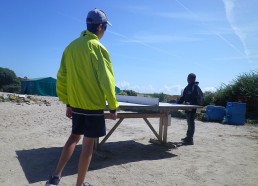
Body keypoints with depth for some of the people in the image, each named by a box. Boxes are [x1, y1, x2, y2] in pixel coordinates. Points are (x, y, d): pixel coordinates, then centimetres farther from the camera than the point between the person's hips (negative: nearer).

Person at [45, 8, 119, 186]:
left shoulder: (71, 47, 7)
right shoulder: (98, 48, -12)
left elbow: (62, 79, 9)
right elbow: (107, 80, -15)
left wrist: (67, 103, 16)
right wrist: (113, 107, -7)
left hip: (76, 104, 6)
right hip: (94, 106, -6)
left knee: (74, 137, 22)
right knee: (88, 143, 6)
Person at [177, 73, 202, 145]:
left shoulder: (195, 86, -9)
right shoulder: (187, 87, 17)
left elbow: (196, 97, -18)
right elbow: (183, 97, 19)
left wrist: (190, 103, -28)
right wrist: (177, 103, 12)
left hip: (192, 107, -9)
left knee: (191, 122, -6)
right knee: (189, 122, 16)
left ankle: (190, 139, -1)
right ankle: (188, 137, 27)